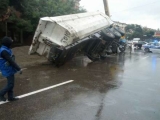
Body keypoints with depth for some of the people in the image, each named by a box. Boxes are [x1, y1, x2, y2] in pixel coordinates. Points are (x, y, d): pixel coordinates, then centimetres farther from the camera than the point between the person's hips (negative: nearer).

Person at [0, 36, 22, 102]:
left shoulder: (6, 49, 8)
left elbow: (12, 57, 9)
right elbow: (11, 61, -25)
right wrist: (19, 69, -22)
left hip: (9, 69, 10)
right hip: (8, 70, -10)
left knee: (11, 84, 16)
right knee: (10, 84, -1)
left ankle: (10, 97, 26)